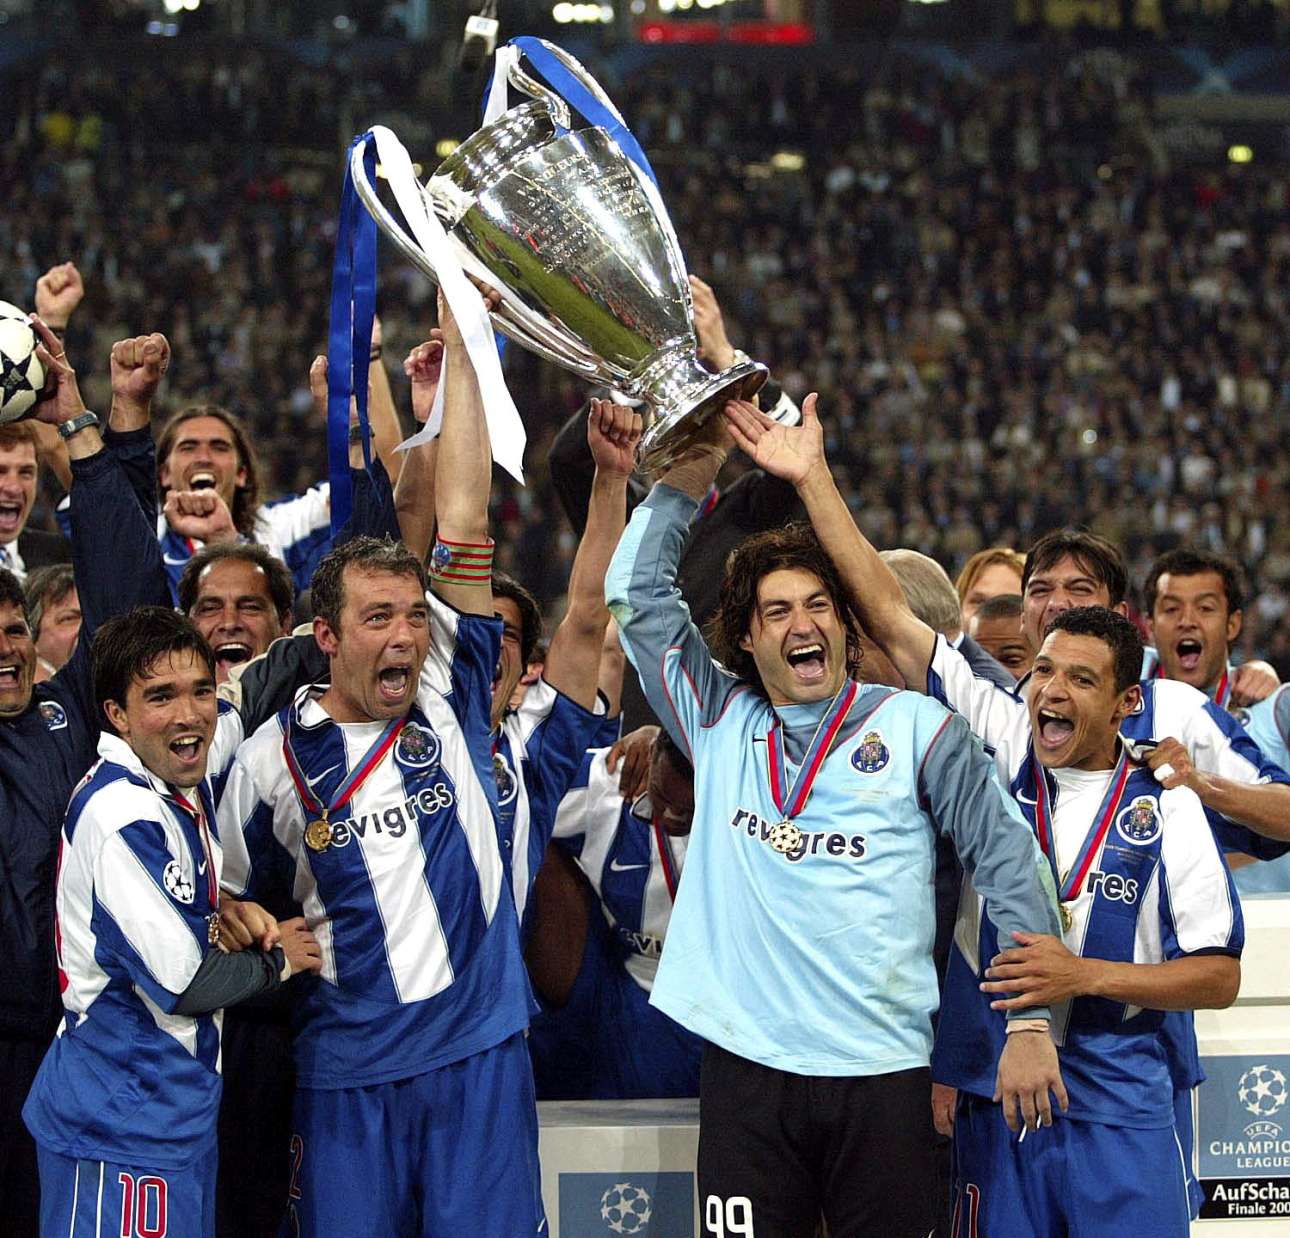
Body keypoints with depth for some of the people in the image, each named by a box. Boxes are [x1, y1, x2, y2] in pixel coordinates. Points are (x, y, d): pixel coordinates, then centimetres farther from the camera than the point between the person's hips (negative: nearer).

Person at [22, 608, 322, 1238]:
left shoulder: (188, 788, 7)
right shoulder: (122, 815, -22)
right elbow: (182, 982, -21)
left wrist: (231, 911, 3)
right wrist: (276, 960, -4)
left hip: (179, 1105, 10)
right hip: (125, 1124, -10)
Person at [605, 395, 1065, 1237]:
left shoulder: (915, 725, 5)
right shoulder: (720, 724, 12)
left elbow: (1009, 862, 3)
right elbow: (639, 593, 15)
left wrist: (1033, 1022, -3)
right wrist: (692, 472, 5)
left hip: (882, 1073, -1)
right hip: (745, 1066, 2)